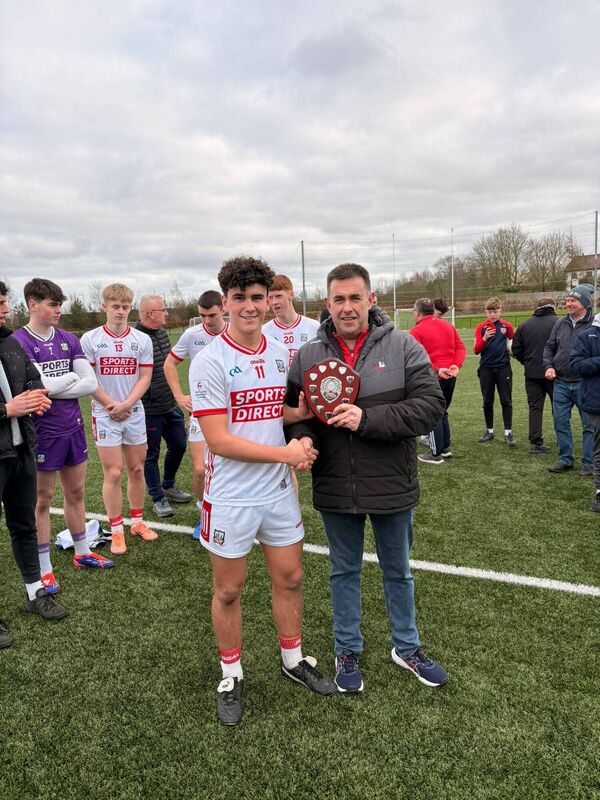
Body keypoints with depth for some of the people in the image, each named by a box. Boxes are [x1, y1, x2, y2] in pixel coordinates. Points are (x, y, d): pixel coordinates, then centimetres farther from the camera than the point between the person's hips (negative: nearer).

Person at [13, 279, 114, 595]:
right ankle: (44, 568, 20)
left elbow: (91, 383, -3)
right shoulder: (18, 342, -11)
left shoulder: (68, 340, 4)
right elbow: (42, 386, -22)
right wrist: (70, 376, -6)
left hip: (73, 427, 5)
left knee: (76, 492, 16)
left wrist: (54, 388, -12)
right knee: (43, 500, 7)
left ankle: (82, 553, 33)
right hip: (43, 432, -5)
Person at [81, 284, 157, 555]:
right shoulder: (90, 339, -4)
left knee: (137, 470, 10)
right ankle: (116, 530, 11)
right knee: (113, 473, -2)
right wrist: (111, 405, -11)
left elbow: (144, 377, 0)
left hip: (135, 413, 3)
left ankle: (137, 522, 26)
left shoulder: (142, 339, 2)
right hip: (105, 414, -2)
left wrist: (126, 404, -12)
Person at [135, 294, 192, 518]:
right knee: (151, 454, 7)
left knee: (178, 445, 17)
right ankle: (158, 498, 23)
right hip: (149, 410, -8)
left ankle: (169, 486, 39)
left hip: (171, 406, 8)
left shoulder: (163, 333, 8)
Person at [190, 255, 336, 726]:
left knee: (289, 578, 17)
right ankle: (231, 676, 34)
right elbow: (219, 441, -19)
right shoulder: (210, 361, -15)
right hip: (231, 498, -5)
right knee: (228, 591, 11)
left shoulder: (281, 354, 3)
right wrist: (284, 453, -19)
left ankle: (294, 661, 40)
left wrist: (310, 407, -5)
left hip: (279, 491, 5)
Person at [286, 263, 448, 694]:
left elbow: (430, 407, -16)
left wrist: (367, 418, -25)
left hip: (392, 486, -1)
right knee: (345, 572, 19)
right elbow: (292, 410, 6)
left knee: (398, 571, 20)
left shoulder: (403, 346, -9)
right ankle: (348, 651, 40)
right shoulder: (308, 355, -2)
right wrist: (302, 436, -17)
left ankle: (407, 647, 43)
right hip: (335, 490, 1)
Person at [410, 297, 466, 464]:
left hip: (433, 378, -7)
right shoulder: (448, 325, 13)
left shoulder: (416, 331, -8)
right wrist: (456, 365, -6)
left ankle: (436, 454, 7)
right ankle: (445, 448, 27)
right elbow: (461, 347, 5)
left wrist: (436, 370, -23)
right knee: (442, 412, 20)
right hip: (450, 376, 7)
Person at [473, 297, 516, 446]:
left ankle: (508, 433, 3)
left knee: (506, 401, -1)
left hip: (503, 367, 0)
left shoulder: (506, 326, 2)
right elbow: (476, 350, -5)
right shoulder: (481, 327, 1)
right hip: (486, 368, 1)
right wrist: (485, 338, -20)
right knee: (487, 401, 9)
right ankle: (489, 431, 21)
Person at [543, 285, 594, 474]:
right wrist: (548, 366, 1)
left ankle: (589, 463, 16)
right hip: (561, 383, 5)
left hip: (584, 384, -5)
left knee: (589, 424, 5)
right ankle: (565, 460, 23)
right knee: (561, 423, 10)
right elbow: (549, 347, 16)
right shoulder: (560, 323, 9)